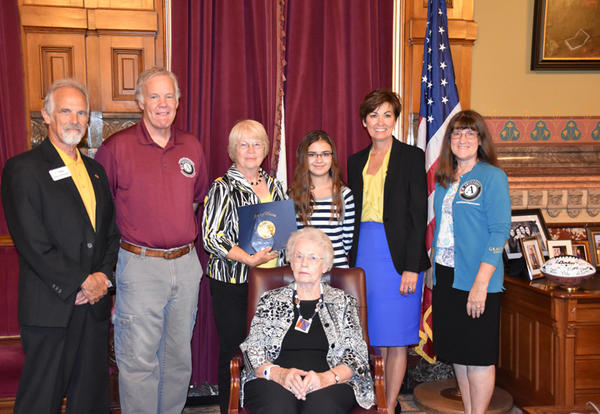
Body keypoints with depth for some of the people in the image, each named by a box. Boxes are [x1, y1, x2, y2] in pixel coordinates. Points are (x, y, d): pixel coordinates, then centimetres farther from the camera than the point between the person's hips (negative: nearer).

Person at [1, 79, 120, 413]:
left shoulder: (96, 170, 15)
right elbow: (32, 243, -14)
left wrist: (104, 277, -2)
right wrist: (81, 283, -13)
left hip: (96, 305, 6)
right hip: (51, 307, -6)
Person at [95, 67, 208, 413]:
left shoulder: (192, 147, 8)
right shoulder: (116, 147, -5)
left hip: (185, 264, 5)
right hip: (140, 266, -4)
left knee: (179, 355, 14)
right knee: (139, 358, 0)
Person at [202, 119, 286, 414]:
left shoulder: (274, 186, 12)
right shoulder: (223, 187, -4)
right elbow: (211, 236, -12)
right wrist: (250, 259, -18)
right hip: (232, 283, -4)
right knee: (233, 349, 2)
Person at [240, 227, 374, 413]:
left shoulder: (343, 302, 17)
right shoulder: (270, 300, 18)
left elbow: (357, 355, 7)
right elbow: (252, 349, 9)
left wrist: (327, 377, -14)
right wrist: (279, 373, -13)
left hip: (330, 383, 0)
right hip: (273, 382, 1)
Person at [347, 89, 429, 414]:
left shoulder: (411, 156, -2)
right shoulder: (356, 161, 13)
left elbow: (419, 215, -7)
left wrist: (412, 267, -13)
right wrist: (350, 262, 9)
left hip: (397, 257, -4)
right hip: (364, 255, 5)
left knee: (395, 339, 1)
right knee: (374, 336, 9)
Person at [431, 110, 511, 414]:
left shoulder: (492, 176, -7)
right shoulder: (444, 180, 12)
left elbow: (499, 232, -13)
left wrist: (481, 283, -19)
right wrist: (435, 272, 9)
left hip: (476, 279, -6)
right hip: (445, 275, 7)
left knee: (478, 354, 2)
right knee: (457, 350, 14)